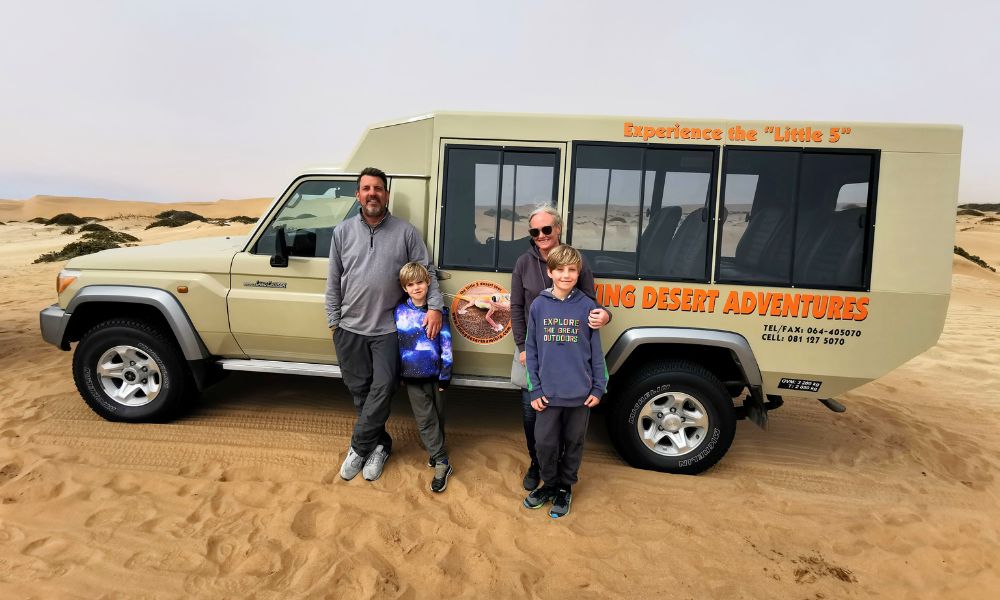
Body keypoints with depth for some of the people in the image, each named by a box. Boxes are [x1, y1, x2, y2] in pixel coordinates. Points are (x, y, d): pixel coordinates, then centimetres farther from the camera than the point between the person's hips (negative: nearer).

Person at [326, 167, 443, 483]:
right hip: (350, 328, 2)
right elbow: (334, 280, 9)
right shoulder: (343, 231, 5)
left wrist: (434, 307, -12)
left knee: (382, 388, -3)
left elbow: (427, 272, 1)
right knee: (359, 390, 9)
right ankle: (380, 445, 26)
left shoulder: (406, 232, -1)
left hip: (387, 329, -2)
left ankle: (359, 448, 15)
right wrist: (333, 320, 6)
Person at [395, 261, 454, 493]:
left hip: (435, 374, -1)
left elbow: (446, 344, -4)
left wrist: (445, 375, -6)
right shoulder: (399, 311, -2)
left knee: (438, 417, 13)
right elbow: (395, 343, 7)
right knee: (425, 420, 1)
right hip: (412, 376, 1)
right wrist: (397, 374, 9)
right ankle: (442, 463, 7)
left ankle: (436, 453, 34)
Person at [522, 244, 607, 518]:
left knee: (573, 444, 14)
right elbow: (531, 350, 1)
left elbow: (596, 351, 1)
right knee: (545, 444, 9)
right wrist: (534, 390, -2)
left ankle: (565, 488, 35)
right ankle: (549, 484, 34)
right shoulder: (539, 305, -2)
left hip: (580, 393, 0)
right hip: (548, 393, 1)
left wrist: (599, 388, -1)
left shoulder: (587, 306, -4)